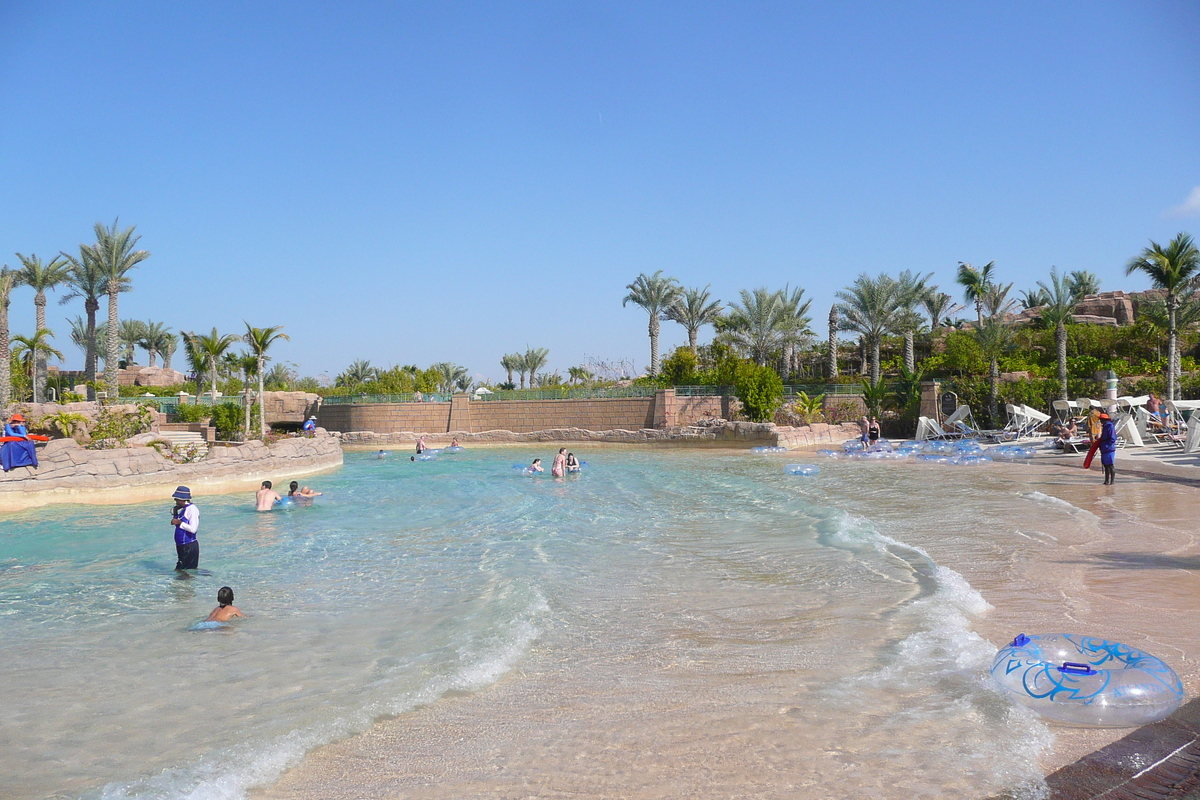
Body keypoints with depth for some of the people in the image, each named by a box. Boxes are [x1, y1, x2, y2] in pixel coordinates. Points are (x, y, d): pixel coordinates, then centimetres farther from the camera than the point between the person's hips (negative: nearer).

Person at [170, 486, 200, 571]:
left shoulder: (192, 509, -15)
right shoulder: (182, 509, 13)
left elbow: (193, 529, -23)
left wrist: (179, 522, -18)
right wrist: (174, 513, 11)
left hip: (189, 547, -10)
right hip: (181, 545, 10)